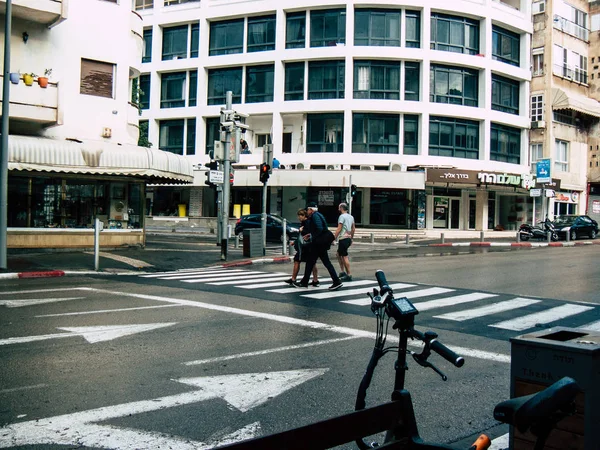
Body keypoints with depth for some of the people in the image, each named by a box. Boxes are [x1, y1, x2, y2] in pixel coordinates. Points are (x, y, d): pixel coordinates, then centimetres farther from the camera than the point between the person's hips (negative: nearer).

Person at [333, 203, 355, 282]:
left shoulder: (342, 216, -11)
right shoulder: (351, 217, 15)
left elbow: (339, 229, -16)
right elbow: (353, 229, 18)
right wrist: (351, 238, 25)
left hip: (343, 238, -9)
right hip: (348, 238, 9)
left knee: (345, 256, -6)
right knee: (339, 254, 19)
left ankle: (348, 275, -5)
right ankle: (343, 272, 16)